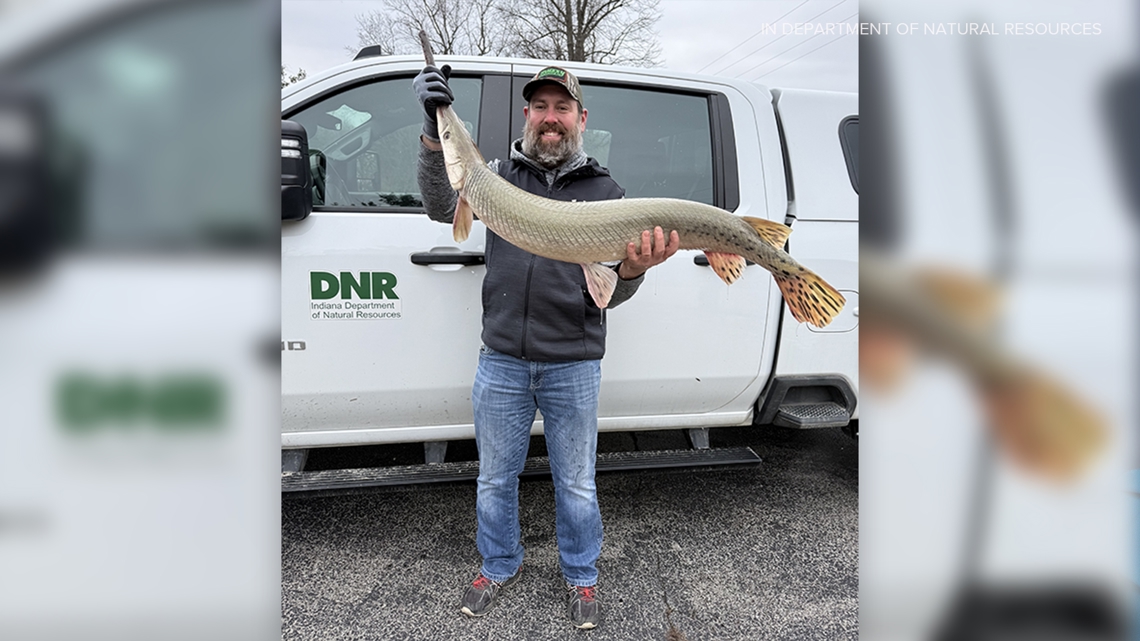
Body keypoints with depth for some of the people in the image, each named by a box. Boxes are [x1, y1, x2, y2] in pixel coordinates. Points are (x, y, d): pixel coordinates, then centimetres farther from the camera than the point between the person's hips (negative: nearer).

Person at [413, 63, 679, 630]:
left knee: (576, 484, 13)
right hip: (501, 360, 2)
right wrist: (434, 133, -26)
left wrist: (633, 270, -25)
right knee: (495, 478, 17)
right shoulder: (500, 174, 6)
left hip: (573, 365, -1)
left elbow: (607, 294, -2)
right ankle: (499, 566, 42)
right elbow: (443, 207, -12)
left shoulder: (605, 191, 2)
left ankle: (581, 577, 38)